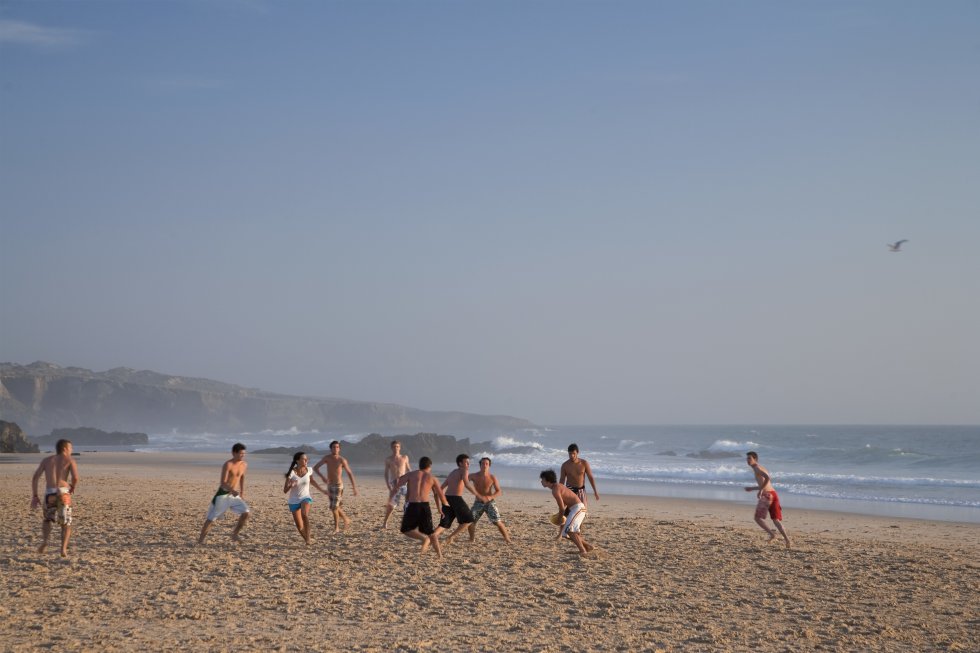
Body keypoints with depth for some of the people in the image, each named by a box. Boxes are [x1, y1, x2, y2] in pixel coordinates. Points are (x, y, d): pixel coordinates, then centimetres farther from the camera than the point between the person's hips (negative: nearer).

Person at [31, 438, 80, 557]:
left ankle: (44, 542, 0)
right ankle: (64, 549, -6)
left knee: (47, 520, 25)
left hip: (49, 494, 2)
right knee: (66, 524, 13)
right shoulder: (70, 460, 11)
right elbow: (76, 477, -6)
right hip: (63, 493, -2)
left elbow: (35, 477, 8)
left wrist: (34, 496, 8)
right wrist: (72, 489, 14)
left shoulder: (46, 460, 20)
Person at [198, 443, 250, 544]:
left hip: (234, 495, 5)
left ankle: (235, 534, 4)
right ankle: (201, 539, 14)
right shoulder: (228, 465, -20)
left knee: (245, 513, -12)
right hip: (223, 494, -5)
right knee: (211, 518, 1)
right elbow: (223, 483, -27)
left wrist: (242, 492, 21)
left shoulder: (244, 465, 1)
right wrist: (232, 490, -44)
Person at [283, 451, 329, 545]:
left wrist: (322, 490, 23)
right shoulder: (291, 473, -17)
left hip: (305, 498, 1)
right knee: (300, 527, 1)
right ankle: (307, 541, 28)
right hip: (294, 501, 0)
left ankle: (308, 539, -28)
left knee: (304, 514, -33)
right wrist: (291, 485, -37)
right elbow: (285, 490, -16)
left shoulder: (308, 470, -7)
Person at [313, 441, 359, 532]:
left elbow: (350, 473, -3)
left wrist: (354, 487, -3)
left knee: (334, 507, -11)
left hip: (338, 486, -5)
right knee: (334, 507, 15)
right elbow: (315, 468, -8)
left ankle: (336, 528, 2)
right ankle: (346, 520, 37)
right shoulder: (326, 458, -5)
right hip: (330, 486, 5)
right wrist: (322, 476, -26)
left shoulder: (342, 460, -12)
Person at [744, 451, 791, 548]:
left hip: (767, 495, -8)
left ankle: (771, 533, -11)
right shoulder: (761, 469, 26)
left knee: (758, 518, 3)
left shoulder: (757, 468, -3)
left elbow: (768, 478, -21)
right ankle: (786, 538, -11)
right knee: (776, 520, 4)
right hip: (773, 494, 8)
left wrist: (760, 490, -15)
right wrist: (752, 488, 35)